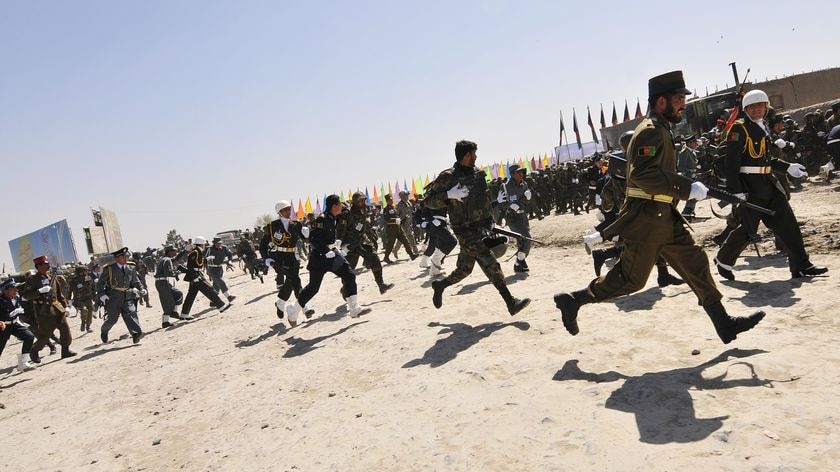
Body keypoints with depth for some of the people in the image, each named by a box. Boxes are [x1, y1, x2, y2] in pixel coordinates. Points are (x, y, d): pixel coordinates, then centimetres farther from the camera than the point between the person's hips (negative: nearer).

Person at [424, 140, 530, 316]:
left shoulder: (478, 174, 10)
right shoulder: (447, 177, -11)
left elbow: (486, 197, 25)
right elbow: (429, 201, -10)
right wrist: (449, 195, -25)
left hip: (481, 228, 7)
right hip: (465, 231, -7)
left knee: (464, 269, 15)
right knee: (491, 265, -14)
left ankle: (439, 285, 37)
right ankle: (511, 303, -9)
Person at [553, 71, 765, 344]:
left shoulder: (660, 130, 20)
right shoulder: (651, 131, -14)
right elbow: (644, 174, -28)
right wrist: (688, 188, -25)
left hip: (664, 218, 10)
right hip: (647, 219, -10)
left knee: (695, 263, 8)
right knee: (631, 279, -4)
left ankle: (724, 324, 14)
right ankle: (573, 301, 7)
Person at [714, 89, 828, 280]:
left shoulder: (762, 126, 15)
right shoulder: (739, 128, -12)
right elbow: (732, 162, -18)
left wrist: (788, 167, 19)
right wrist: (736, 191, -24)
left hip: (767, 182, 8)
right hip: (749, 185, -8)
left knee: (787, 222, 6)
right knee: (749, 228, -3)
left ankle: (801, 266, 12)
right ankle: (723, 260, 16)